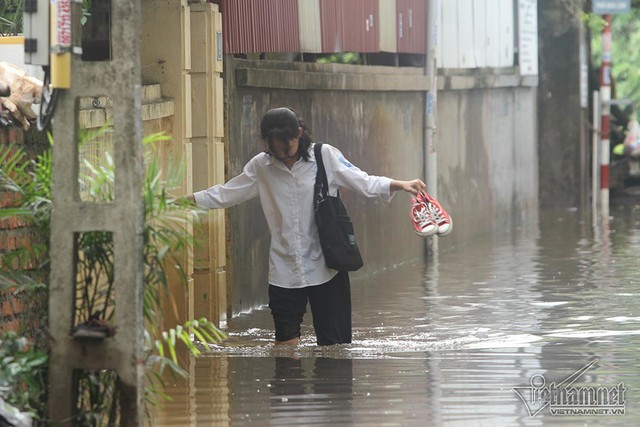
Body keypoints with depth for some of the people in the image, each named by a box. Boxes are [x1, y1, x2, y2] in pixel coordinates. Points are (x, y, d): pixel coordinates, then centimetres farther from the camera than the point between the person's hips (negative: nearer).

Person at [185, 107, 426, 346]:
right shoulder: (261, 166, 5)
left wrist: (400, 185, -14)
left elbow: (362, 182, -1)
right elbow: (226, 193, 14)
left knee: (334, 344, -1)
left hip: (325, 265, -2)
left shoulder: (325, 156, -2)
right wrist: (187, 199, 10)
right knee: (285, 344, 2)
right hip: (284, 270, 2)